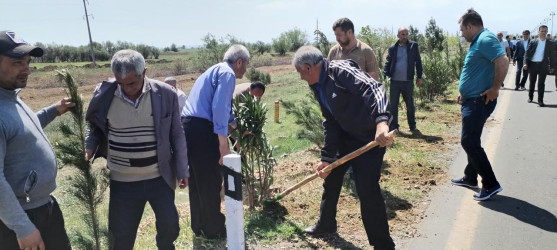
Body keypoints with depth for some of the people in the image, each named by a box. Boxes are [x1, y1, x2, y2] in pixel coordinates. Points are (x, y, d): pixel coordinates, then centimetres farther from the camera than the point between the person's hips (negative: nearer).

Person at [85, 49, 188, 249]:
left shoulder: (166, 94, -10)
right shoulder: (103, 94, -8)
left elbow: (177, 135, -2)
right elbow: (95, 127, 9)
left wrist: (182, 170, 0)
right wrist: (89, 148, -11)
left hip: (159, 178, 0)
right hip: (122, 181, 1)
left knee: (169, 224, 11)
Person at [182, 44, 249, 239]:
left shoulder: (214, 70, 26)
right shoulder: (227, 73, -5)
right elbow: (219, 108, -18)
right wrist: (223, 144, -19)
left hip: (188, 126, 10)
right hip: (202, 130, -10)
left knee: (197, 181, 18)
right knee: (211, 181, 3)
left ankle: (199, 226, 30)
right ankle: (213, 230, 16)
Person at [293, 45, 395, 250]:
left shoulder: (341, 70, -23)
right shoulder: (318, 87, 5)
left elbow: (374, 88, -38)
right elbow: (330, 123, 7)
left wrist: (382, 121, -55)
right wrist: (327, 157, 1)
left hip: (372, 135, -9)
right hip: (346, 135, 10)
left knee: (367, 188, -13)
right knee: (330, 176, 19)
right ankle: (326, 224, 41)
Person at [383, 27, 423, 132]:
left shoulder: (413, 46, 2)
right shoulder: (393, 48, 4)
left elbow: (418, 61, 4)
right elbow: (388, 62, 3)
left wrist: (419, 77, 2)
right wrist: (385, 74, -11)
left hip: (408, 82, -1)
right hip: (395, 81, 1)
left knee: (410, 104, 11)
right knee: (393, 105, 5)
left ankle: (412, 126, 25)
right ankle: (393, 126, 14)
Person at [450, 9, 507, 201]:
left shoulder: (486, 39, -16)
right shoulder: (478, 42, 16)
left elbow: (503, 62, -31)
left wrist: (495, 88, -25)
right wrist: (465, 92, 20)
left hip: (479, 101, -11)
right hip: (472, 100, 11)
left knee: (469, 142, -9)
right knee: (471, 141, 17)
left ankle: (491, 184, -1)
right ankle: (470, 178, 29)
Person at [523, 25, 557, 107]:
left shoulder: (549, 44, 6)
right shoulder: (533, 42, 3)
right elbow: (527, 53, -1)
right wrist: (525, 63, -12)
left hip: (543, 65, 0)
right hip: (533, 64, 0)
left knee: (541, 83, -5)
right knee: (532, 82, 11)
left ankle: (540, 101, -2)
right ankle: (530, 97, 27)